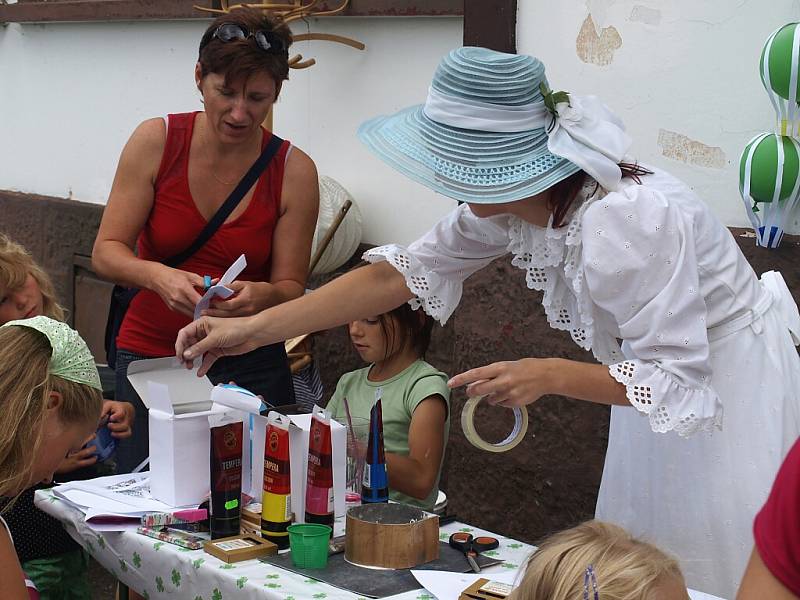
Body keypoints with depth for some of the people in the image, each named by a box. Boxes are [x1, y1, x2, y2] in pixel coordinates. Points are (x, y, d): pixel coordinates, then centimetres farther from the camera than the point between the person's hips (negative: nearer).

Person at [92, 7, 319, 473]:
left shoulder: (294, 171, -6)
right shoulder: (156, 141, -6)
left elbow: (291, 288, -3)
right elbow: (107, 252, -6)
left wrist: (262, 295, -26)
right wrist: (157, 276, -26)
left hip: (251, 367, 0)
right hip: (149, 356, 0)